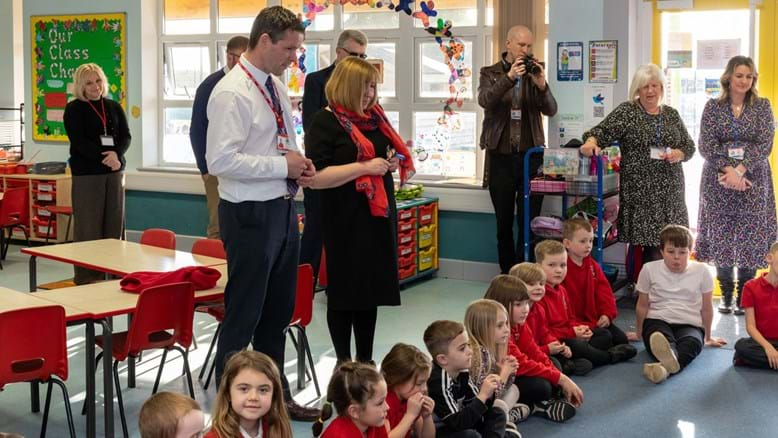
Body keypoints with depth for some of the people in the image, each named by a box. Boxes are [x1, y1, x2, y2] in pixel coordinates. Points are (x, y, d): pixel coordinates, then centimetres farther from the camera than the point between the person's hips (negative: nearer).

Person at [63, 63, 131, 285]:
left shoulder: (114, 107, 13)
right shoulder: (73, 109, 0)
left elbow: (126, 136, 5)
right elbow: (79, 141, -10)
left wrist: (116, 154, -15)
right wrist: (104, 158, -21)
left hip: (114, 172, 4)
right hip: (86, 173, -4)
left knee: (114, 224, 5)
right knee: (88, 226, -3)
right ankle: (86, 276, 3)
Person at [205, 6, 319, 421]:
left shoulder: (277, 87, 10)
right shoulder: (232, 93, -17)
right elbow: (221, 159, -24)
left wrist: (298, 163, 1)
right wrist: (282, 165, -20)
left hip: (283, 207, 9)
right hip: (251, 214, -9)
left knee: (279, 311, 18)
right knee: (243, 315, 2)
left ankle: (276, 396, 32)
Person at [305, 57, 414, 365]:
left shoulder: (375, 117, 11)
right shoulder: (325, 122, -10)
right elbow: (316, 177, -18)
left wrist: (393, 161, 2)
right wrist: (364, 167, -20)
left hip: (378, 215, 7)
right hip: (345, 221, -7)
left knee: (372, 288, 12)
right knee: (345, 291, 4)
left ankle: (365, 360, 23)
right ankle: (344, 362, 17)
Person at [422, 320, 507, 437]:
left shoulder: (461, 372, -4)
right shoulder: (436, 381, -29)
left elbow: (474, 408, 2)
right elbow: (457, 423, -31)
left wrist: (487, 394, -18)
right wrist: (483, 395, -30)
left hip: (454, 424, 9)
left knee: (497, 414, 2)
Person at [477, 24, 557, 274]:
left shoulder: (535, 73, 8)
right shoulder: (490, 73, 5)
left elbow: (550, 110, -1)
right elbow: (484, 101, -15)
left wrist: (542, 86, -18)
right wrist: (509, 77, -26)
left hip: (531, 156, 0)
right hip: (500, 157, 0)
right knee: (504, 222, 8)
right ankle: (507, 274, 18)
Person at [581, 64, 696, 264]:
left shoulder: (671, 114, 14)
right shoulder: (626, 112, 1)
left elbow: (689, 146, 18)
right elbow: (603, 131, -11)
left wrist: (679, 154, -4)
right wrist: (591, 141, -32)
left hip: (670, 190, 4)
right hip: (640, 190, -4)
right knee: (649, 241, -7)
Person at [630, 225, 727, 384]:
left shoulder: (701, 271, 2)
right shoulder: (649, 269, 2)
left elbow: (706, 307, 13)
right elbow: (642, 306, 14)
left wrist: (708, 337, 22)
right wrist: (638, 333, 23)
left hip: (689, 325, 0)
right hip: (658, 322, 0)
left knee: (692, 342, -38)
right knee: (660, 338, -39)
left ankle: (665, 367, -69)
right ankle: (671, 360, -73)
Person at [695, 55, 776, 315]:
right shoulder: (713, 107, 5)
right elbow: (706, 145, -3)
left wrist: (741, 170, -16)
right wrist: (727, 170, -15)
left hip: (752, 182, 0)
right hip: (718, 182, 0)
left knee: (749, 237, -1)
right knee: (720, 236, 2)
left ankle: (744, 297, 8)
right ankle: (726, 294, 13)